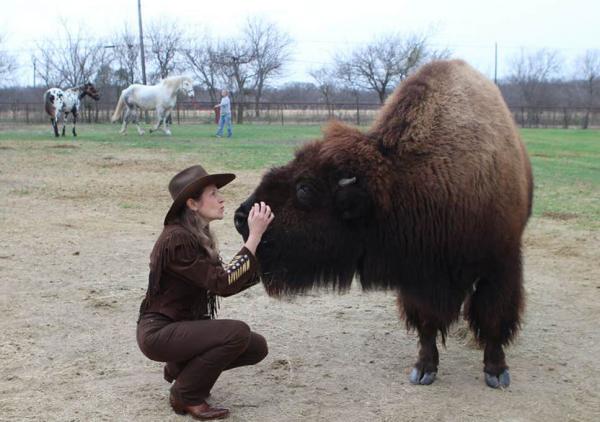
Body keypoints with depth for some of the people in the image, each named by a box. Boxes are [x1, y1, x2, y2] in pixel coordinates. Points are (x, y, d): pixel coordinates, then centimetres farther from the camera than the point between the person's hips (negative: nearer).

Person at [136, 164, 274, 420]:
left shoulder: (197, 236, 8)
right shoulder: (177, 240, -23)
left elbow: (224, 281, 5)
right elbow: (223, 283, -27)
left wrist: (257, 236, -1)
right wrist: (255, 236, -25)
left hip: (181, 326, 9)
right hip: (158, 332, -9)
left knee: (257, 347, 1)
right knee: (237, 332, -27)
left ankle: (180, 368, 15)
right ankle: (187, 397, -8)